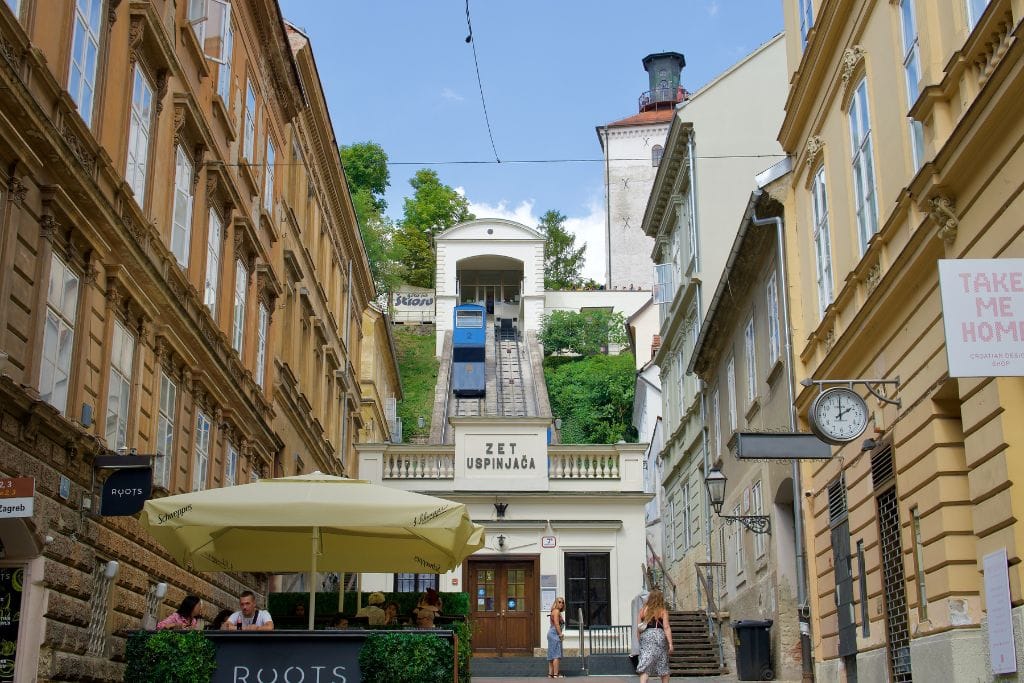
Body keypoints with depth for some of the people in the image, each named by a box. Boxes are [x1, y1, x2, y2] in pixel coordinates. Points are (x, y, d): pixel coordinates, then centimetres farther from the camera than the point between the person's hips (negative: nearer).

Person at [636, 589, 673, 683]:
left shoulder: (643, 611, 7)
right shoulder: (663, 611, 0)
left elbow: (638, 627, 5)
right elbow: (666, 627, -8)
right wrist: (670, 643, -9)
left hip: (646, 636, 1)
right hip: (660, 636, -1)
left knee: (645, 665, -6)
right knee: (663, 666, 13)